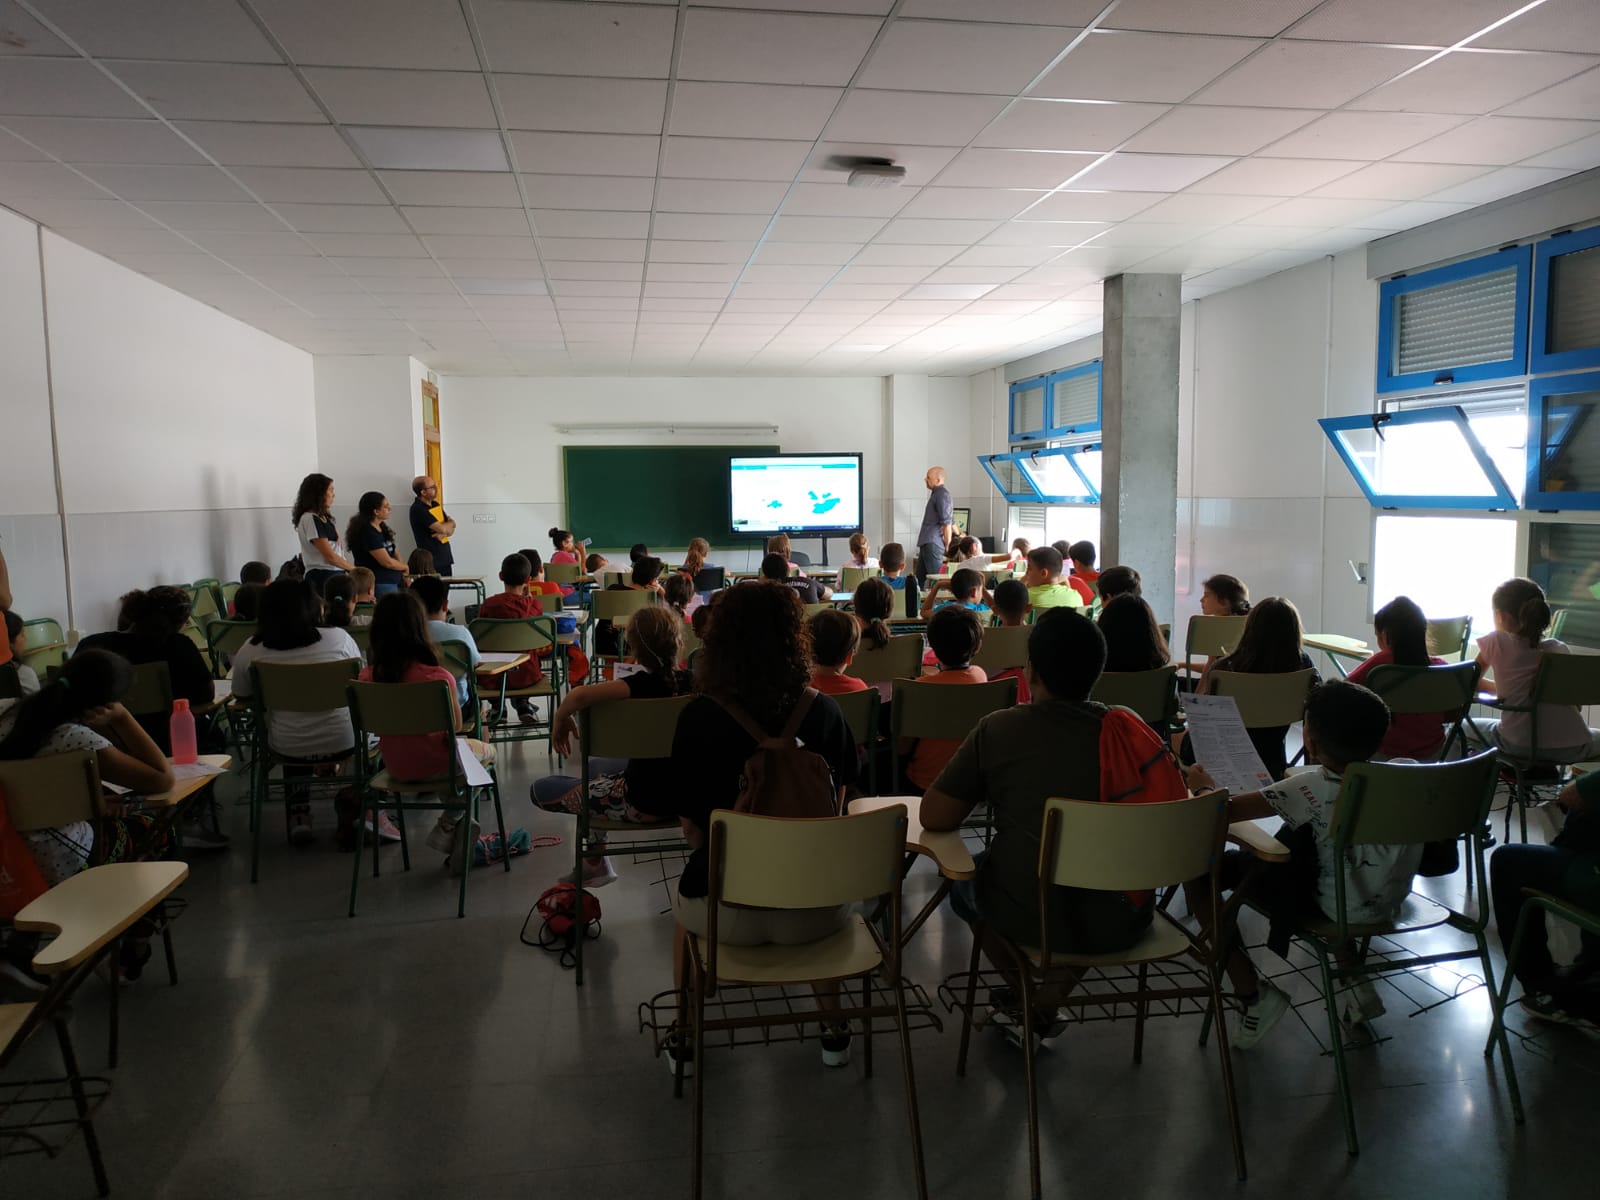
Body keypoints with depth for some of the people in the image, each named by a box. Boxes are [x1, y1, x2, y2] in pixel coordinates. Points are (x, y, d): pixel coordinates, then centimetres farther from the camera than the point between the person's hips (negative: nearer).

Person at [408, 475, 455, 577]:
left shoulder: (436, 504, 12)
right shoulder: (418, 509, -14)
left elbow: (452, 526, 11)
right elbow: (441, 528, -20)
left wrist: (445, 532, -11)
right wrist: (450, 523, 2)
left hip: (446, 558, 8)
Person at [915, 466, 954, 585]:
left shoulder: (942, 494, -11)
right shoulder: (937, 493, 20)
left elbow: (947, 522, -16)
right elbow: (951, 521, 29)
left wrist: (948, 545, -15)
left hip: (933, 543, -10)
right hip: (927, 543, 10)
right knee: (919, 577, 11)